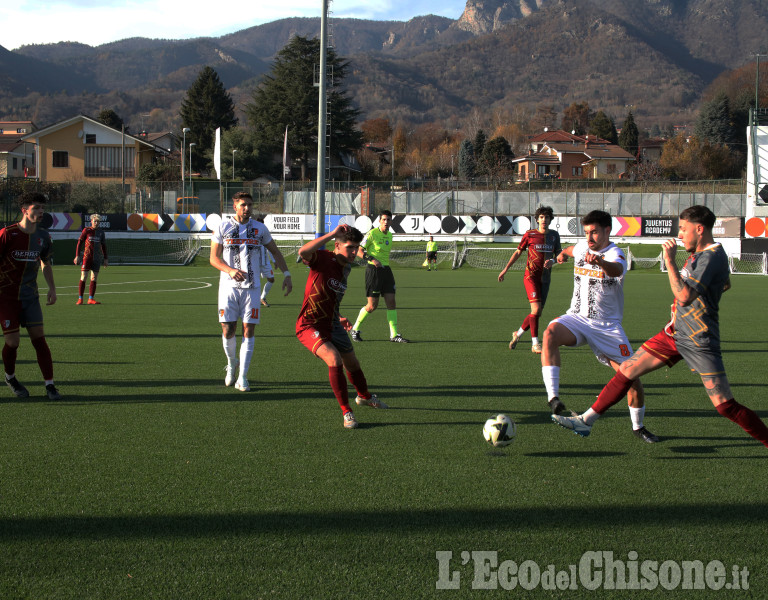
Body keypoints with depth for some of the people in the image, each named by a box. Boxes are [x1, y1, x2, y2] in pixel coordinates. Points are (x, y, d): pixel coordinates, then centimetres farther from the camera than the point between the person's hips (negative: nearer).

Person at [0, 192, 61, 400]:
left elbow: (45, 263, 20)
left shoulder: (43, 236, 4)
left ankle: (50, 385, -1)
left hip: (30, 296, 4)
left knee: (39, 338, -4)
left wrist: (52, 288, 11)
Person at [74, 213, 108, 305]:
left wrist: (105, 259, 15)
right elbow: (79, 243, 2)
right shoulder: (86, 230, 2)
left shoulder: (101, 232, 11)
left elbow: (104, 246, 18)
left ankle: (91, 299, 5)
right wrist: (77, 256, -5)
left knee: (94, 278, 2)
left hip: (97, 258, 3)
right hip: (87, 257, -3)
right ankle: (80, 298, -5)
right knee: (83, 277, -7)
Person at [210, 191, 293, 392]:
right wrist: (230, 270, -16)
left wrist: (286, 274, 11)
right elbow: (214, 258, 2)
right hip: (229, 286, -1)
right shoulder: (223, 227, 3)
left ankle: (242, 377, -1)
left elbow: (275, 251, 20)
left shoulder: (259, 228, 8)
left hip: (251, 287, 1)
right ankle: (232, 364, 26)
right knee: (228, 330, -4)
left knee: (249, 330, -6)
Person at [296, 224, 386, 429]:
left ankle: (364, 396, 53)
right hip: (310, 326, -8)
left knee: (352, 364, 22)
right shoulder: (323, 259, -19)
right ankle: (346, 412, -16)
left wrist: (339, 318, 7)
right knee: (334, 360, -28)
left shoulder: (346, 268, 6)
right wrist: (332, 234, -42)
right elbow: (303, 252, -44)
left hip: (332, 325, 8)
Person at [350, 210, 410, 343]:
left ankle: (394, 335, 1)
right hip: (373, 270, -7)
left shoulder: (389, 235, 12)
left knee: (391, 302, -1)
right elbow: (359, 251, -10)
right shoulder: (372, 234, -10)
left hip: (386, 270, 7)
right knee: (372, 305, -5)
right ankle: (355, 329, 14)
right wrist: (372, 259, -23)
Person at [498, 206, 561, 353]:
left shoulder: (554, 235, 7)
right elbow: (518, 252, 7)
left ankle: (518, 334, 30)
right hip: (531, 276, -5)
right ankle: (535, 344, -14)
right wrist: (506, 269, 8)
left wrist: (552, 261, -10)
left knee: (537, 313, 7)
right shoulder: (529, 235, -4)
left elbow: (559, 255, 13)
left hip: (545, 278, 5)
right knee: (536, 309, -19)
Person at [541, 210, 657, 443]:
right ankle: (553, 397, -40)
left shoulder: (615, 255, -15)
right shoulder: (582, 247, 5)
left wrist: (600, 262, -64)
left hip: (607, 326, -3)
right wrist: (564, 253, 15)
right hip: (577, 319, 3)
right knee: (550, 334, -31)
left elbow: (616, 269, -44)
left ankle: (638, 426, 19)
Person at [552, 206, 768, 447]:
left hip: (699, 343, -9)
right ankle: (586, 421, 14)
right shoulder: (700, 254, 9)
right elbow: (725, 283, 31)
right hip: (675, 333, 9)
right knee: (627, 370, 7)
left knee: (725, 406, -11)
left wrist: (670, 261, -27)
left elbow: (684, 297, -31)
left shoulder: (712, 256, -19)